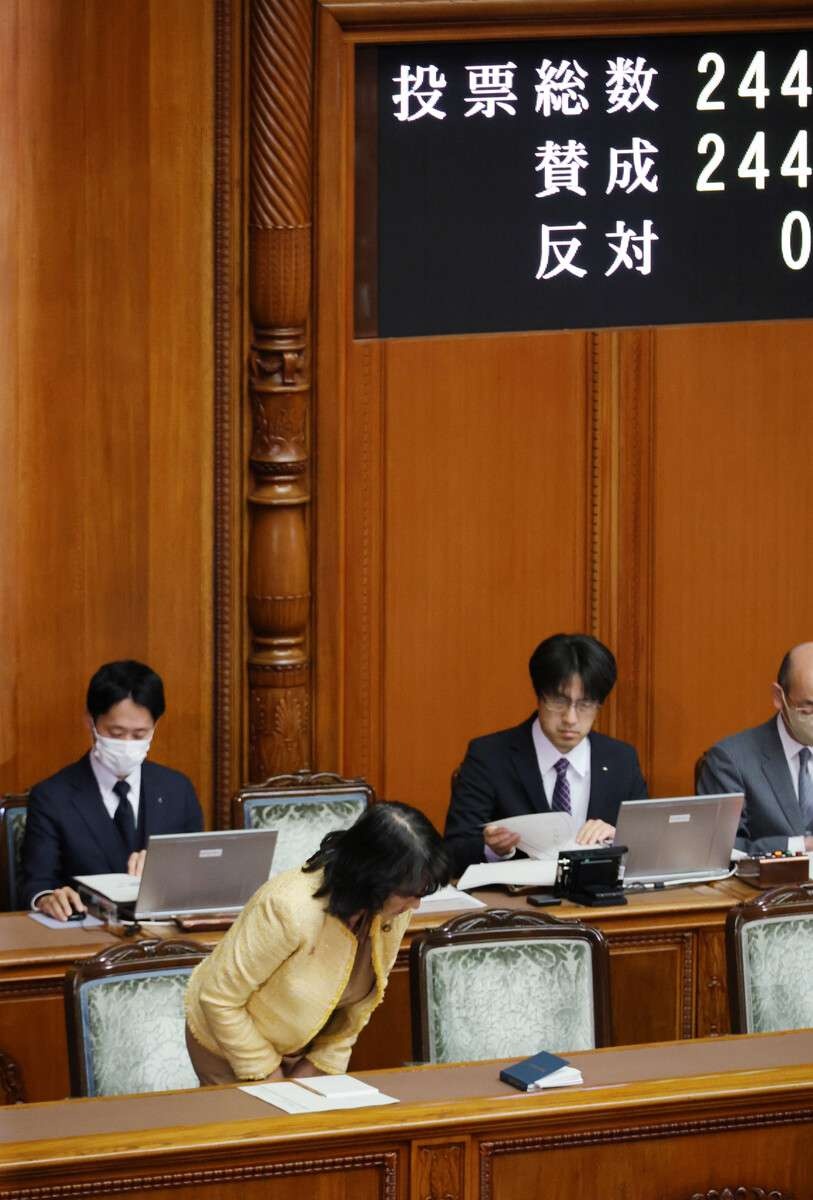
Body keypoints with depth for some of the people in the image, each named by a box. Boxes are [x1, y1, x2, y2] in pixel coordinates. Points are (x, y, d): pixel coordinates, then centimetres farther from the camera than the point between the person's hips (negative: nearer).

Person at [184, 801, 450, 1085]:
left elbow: (360, 1000, 0)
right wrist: (265, 1074, -17)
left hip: (304, 1046, 5)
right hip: (230, 1038, -5)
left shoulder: (395, 913, -17)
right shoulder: (290, 910, -36)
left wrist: (325, 1063, -4)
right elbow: (219, 999, -26)